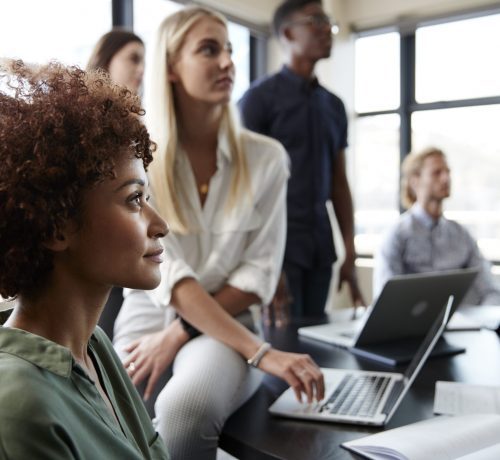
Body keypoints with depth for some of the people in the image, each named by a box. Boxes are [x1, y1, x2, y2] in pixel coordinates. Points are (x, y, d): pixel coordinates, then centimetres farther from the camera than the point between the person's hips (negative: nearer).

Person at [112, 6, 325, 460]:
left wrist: (179, 335, -14)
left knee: (185, 408, -33)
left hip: (225, 324, 0)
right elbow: (163, 273, -14)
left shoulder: (265, 156, -1)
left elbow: (259, 273, -3)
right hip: (147, 314, 1)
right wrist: (261, 352, -23)